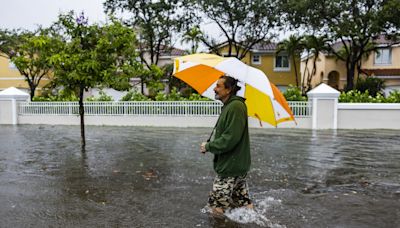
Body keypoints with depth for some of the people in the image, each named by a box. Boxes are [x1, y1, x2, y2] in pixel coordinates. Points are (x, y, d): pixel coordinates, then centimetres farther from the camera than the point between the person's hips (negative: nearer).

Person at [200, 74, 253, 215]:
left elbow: (231, 139, -25)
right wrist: (209, 143, 4)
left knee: (217, 207, 1)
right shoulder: (228, 106, 13)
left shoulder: (236, 107, -20)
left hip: (231, 168, -10)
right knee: (244, 203, 18)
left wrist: (208, 146, -14)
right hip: (237, 166, 10)